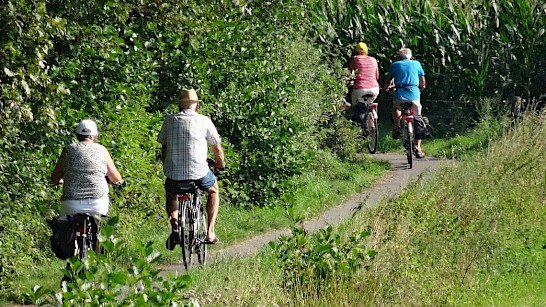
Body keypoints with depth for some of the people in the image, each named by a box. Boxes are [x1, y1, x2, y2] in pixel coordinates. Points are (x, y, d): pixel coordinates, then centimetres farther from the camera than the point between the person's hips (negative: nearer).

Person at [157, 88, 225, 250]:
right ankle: (210, 232, 22)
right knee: (213, 191, 31)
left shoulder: (169, 120, 7)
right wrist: (220, 163, 28)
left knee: (170, 196, 34)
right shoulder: (204, 121, 1)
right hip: (199, 172, -1)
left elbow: (164, 148, 14)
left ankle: (175, 225, 6)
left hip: (174, 173, 1)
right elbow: (217, 148, 7)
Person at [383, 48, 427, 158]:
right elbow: (422, 82, 23)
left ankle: (397, 128, 11)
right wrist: (421, 88, 45)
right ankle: (418, 148, 6)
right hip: (414, 95, 0)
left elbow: (388, 82, 14)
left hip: (399, 95, 0)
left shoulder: (395, 65, 12)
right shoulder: (416, 64, 15)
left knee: (396, 109, 34)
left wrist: (386, 87, 37)